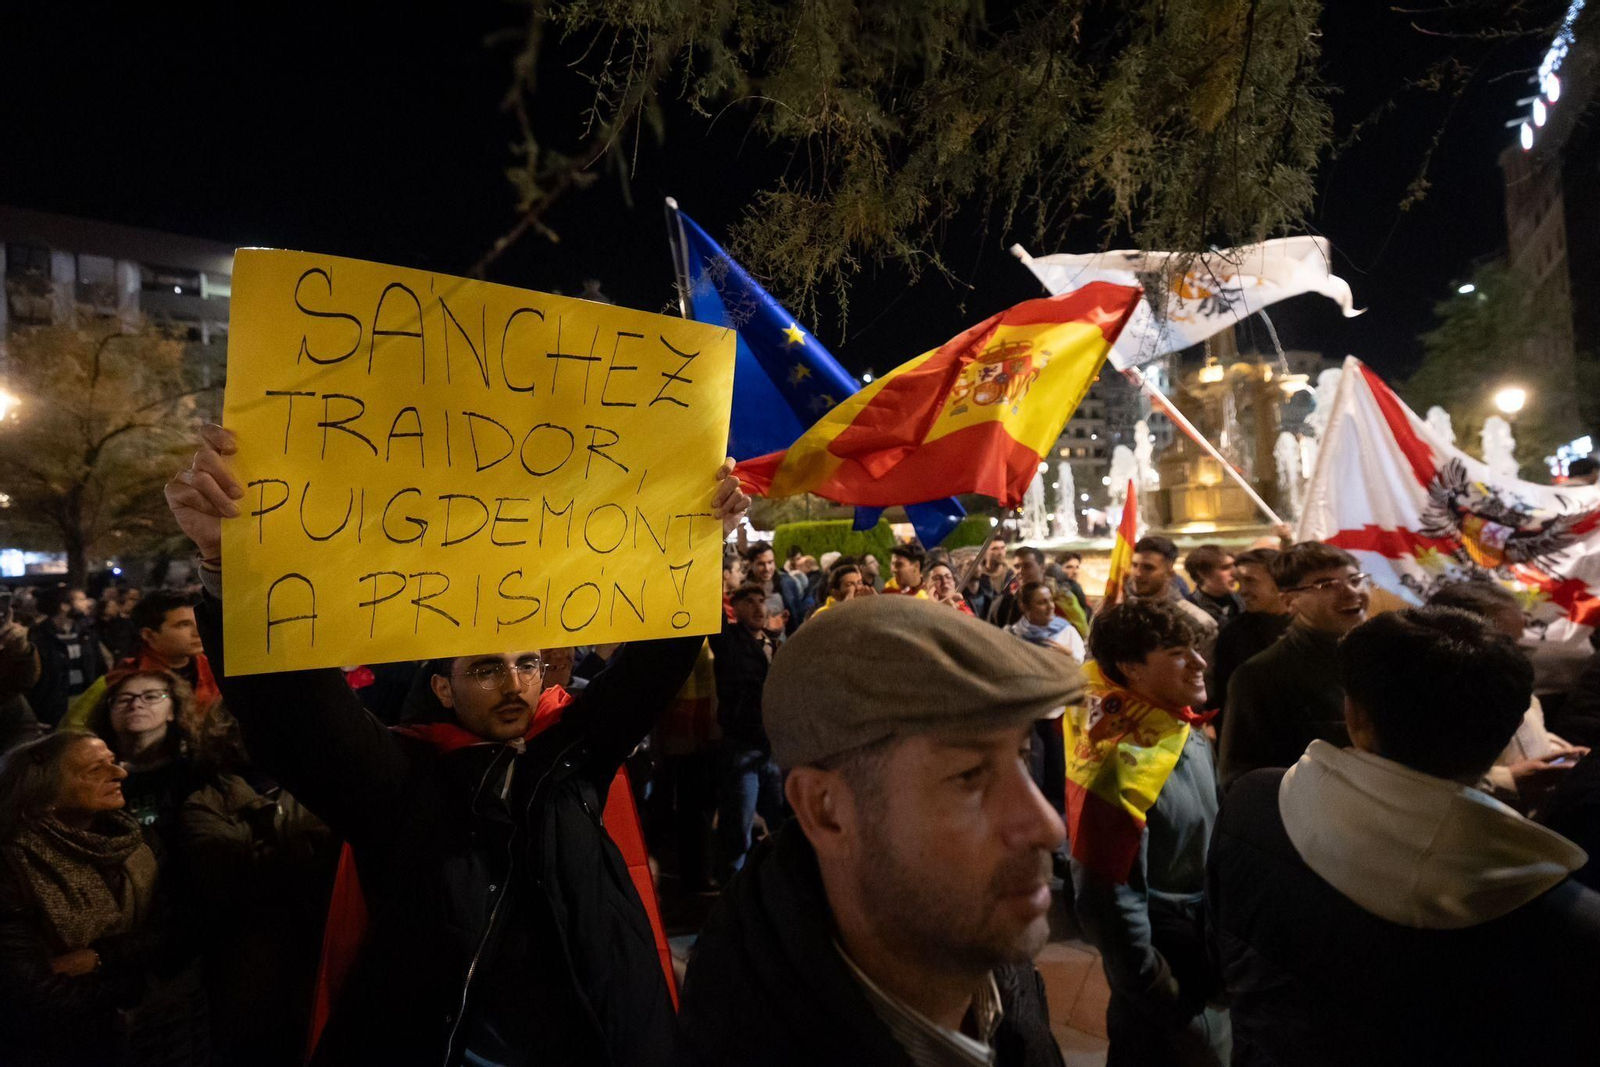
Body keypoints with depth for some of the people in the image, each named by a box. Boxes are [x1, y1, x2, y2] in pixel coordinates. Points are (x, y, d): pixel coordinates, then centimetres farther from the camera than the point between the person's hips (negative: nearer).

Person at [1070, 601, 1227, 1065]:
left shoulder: (1188, 731, -4)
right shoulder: (1121, 762, -31)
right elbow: (1108, 900, -27)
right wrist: (1170, 1004, -17)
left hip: (1205, 948, 8)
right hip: (1165, 959, -8)